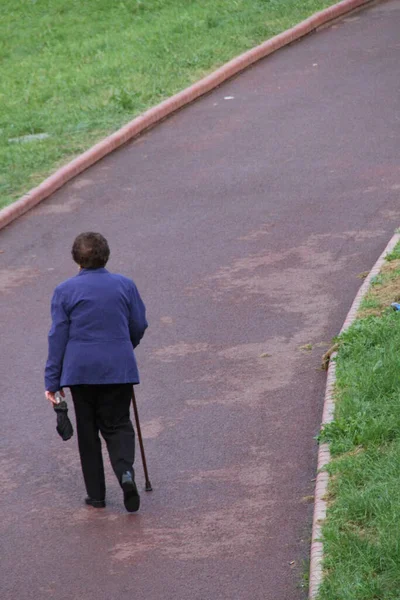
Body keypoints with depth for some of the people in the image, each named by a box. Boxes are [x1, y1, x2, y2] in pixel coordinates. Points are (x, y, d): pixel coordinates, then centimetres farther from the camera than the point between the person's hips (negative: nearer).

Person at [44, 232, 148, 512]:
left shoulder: (65, 291, -3)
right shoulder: (125, 285, 2)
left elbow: (58, 336, -3)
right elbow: (139, 326, 9)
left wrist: (53, 380, 1)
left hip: (80, 370, -1)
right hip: (119, 368, 1)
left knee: (88, 430, 10)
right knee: (118, 424, 9)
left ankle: (96, 494, 12)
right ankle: (126, 471, -20)